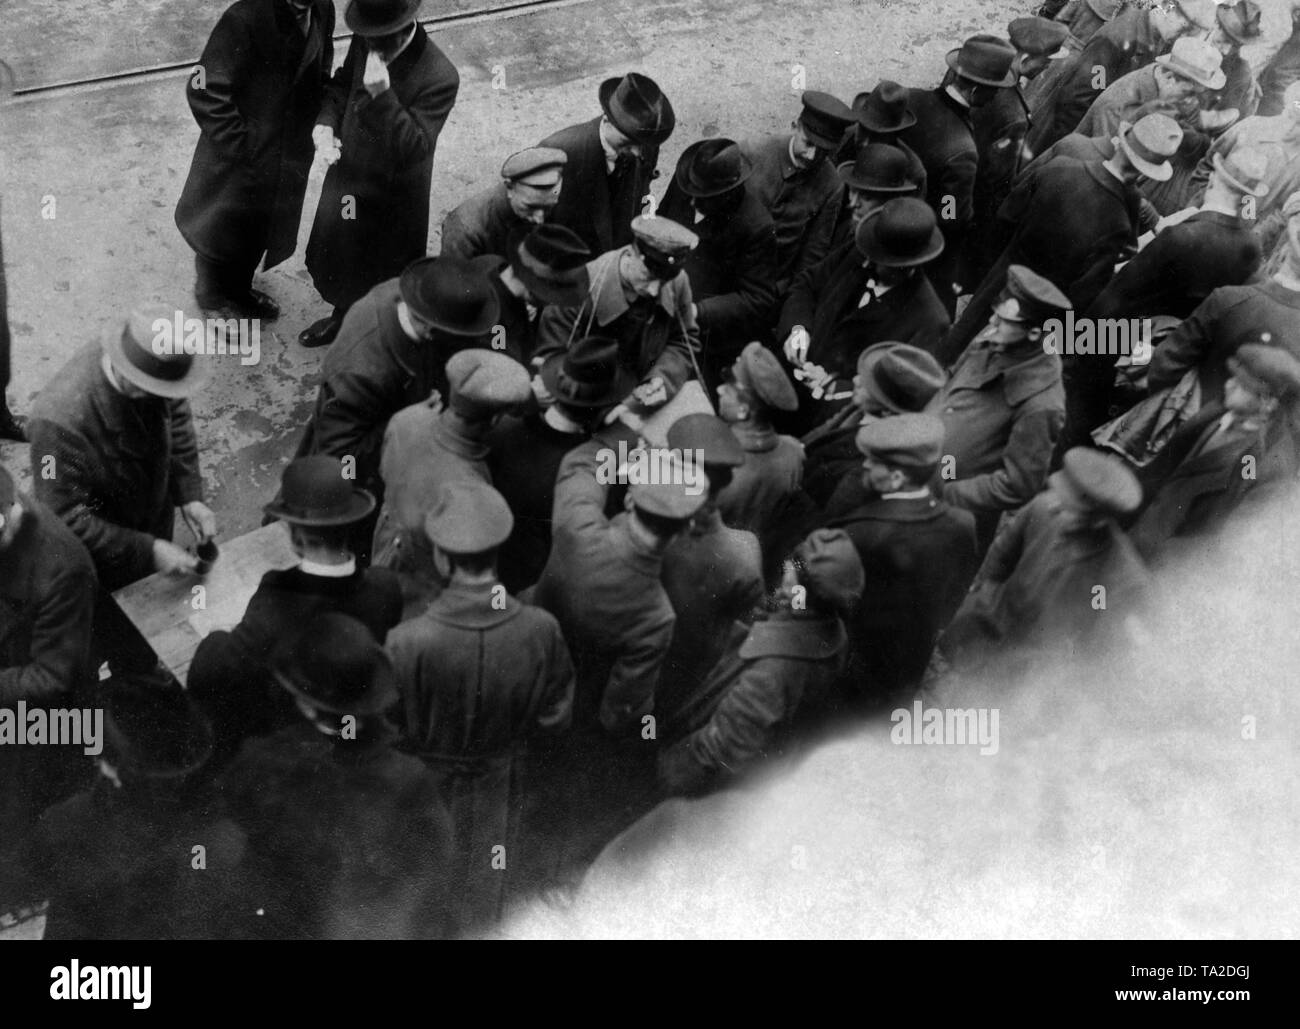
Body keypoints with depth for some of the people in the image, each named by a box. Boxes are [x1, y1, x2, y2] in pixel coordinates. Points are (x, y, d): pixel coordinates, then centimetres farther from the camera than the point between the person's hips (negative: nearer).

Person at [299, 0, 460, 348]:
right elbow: (342, 83, 6)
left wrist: (382, 96, -43)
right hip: (346, 174, 6)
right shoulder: (366, 42, -13)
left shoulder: (439, 78, -31)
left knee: (381, 274, 15)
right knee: (337, 256, 28)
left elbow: (413, 148, -33)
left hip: (391, 198, -6)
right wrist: (325, 122, -12)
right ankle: (343, 315, 57)